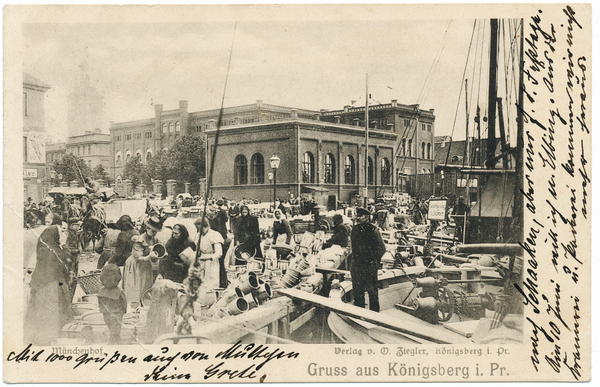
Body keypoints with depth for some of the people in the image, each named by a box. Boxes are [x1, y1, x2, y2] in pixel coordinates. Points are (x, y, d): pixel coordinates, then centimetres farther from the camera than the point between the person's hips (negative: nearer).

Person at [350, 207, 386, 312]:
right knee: (357, 292, 14)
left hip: (369, 265, -7)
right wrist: (354, 260, 16)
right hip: (357, 266, 7)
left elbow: (381, 248, -7)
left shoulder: (373, 229, -10)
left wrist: (375, 261, -8)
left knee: (372, 291, 1)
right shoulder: (355, 229, 10)